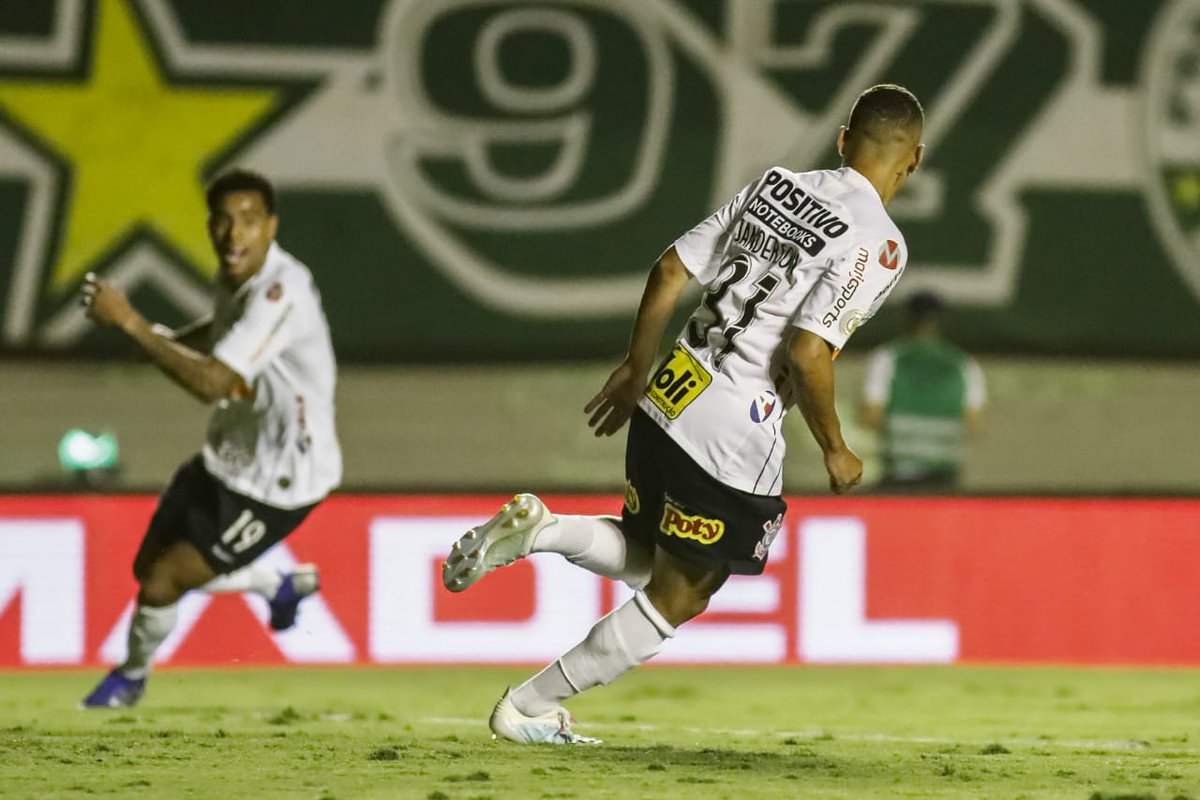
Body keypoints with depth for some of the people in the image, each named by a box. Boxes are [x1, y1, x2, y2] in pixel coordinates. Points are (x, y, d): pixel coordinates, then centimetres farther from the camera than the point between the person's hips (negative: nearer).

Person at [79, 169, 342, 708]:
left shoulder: (281, 293, -31)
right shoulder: (237, 276, -2)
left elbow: (214, 384, -40)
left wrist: (130, 322, -39)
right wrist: (168, 342, 3)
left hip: (275, 485, -9)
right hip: (227, 459, 9)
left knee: (161, 585, -4)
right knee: (151, 565, 19)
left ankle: (131, 677, 29)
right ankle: (285, 586, 42)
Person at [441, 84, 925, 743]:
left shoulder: (774, 187, 9)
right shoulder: (878, 243, -13)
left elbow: (669, 272, 11)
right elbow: (808, 351, -21)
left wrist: (635, 367, 22)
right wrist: (835, 451, -7)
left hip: (667, 398, 7)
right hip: (732, 437, -7)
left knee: (647, 560, 27)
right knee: (678, 597, 8)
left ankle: (535, 528, 3)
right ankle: (527, 709, 10)